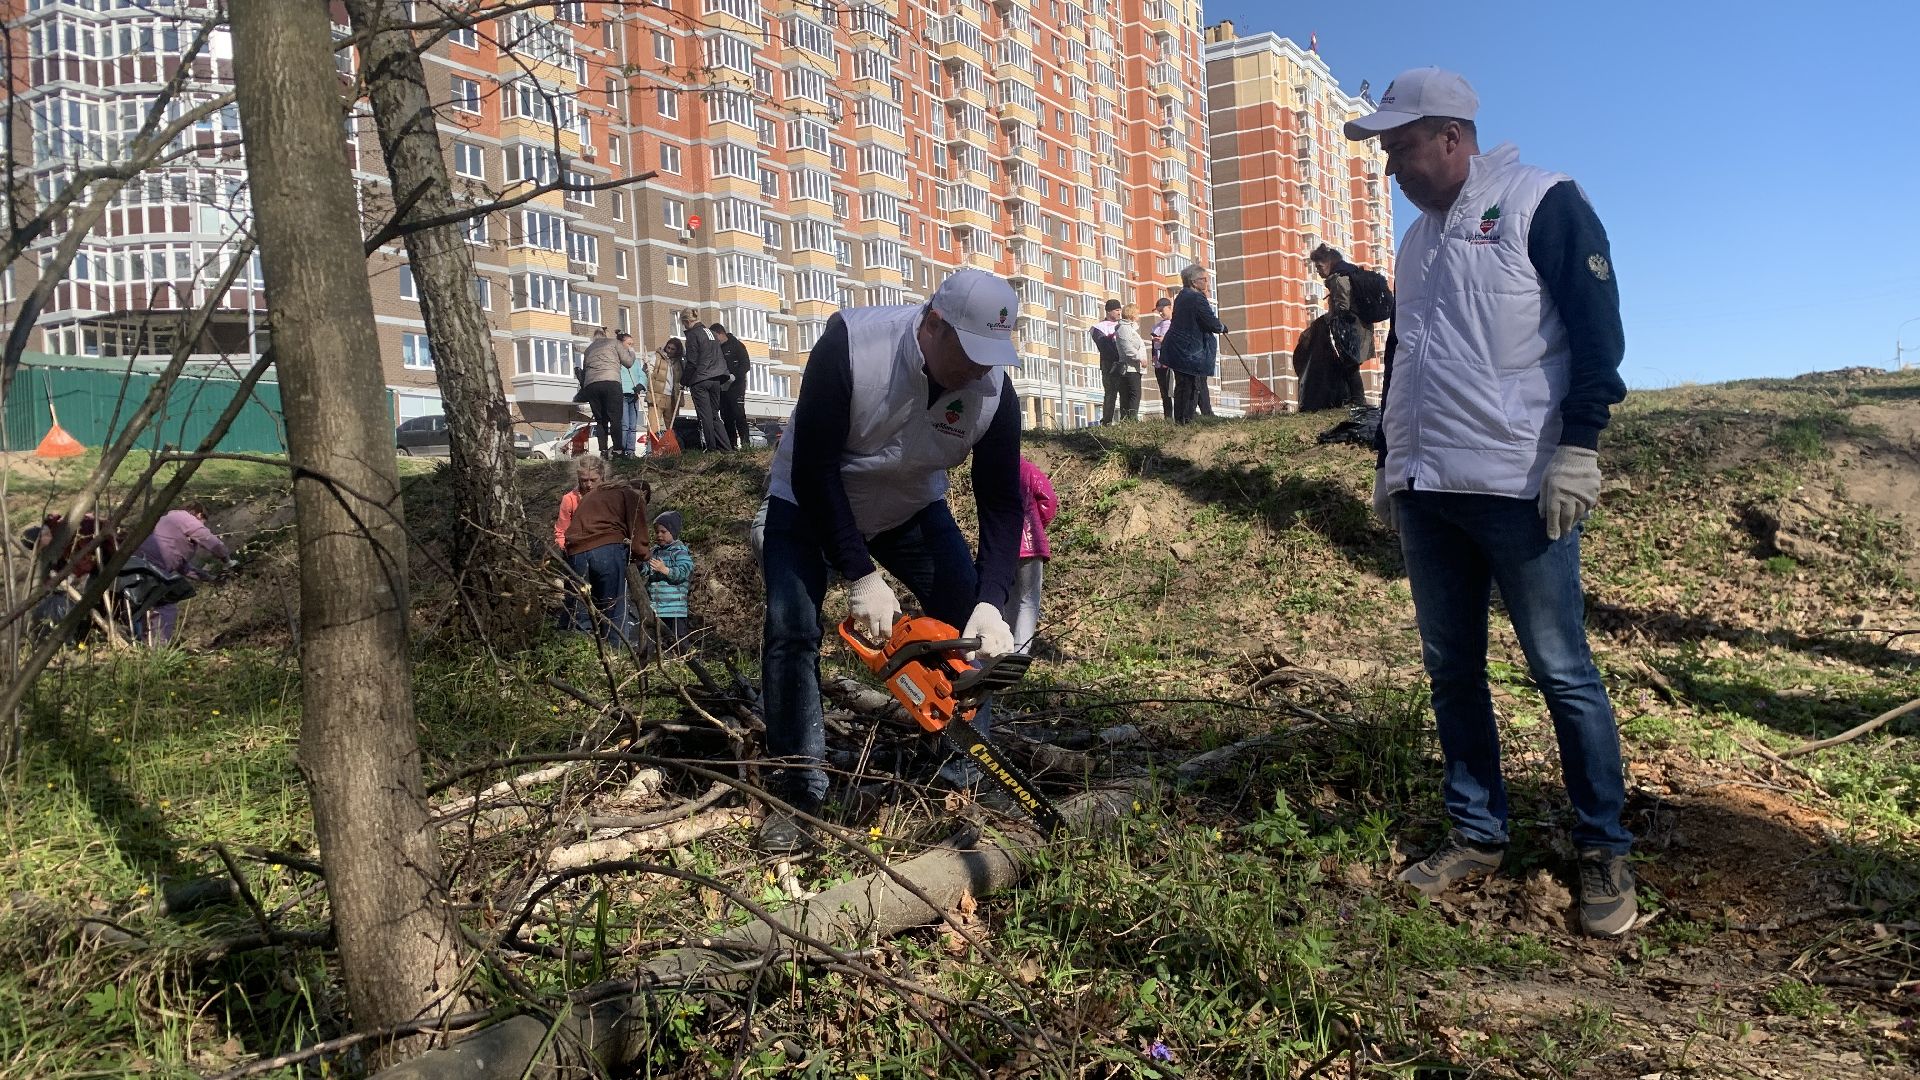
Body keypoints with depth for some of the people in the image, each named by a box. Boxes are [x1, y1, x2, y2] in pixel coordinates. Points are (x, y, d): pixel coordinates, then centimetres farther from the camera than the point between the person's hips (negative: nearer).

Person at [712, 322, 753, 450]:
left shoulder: (736, 345, -1)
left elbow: (746, 365, -8)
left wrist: (734, 376, -20)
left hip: (736, 385, -6)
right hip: (722, 386, 6)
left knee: (738, 413, -13)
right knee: (726, 416, 2)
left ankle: (743, 442, -14)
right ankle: (731, 443, 4)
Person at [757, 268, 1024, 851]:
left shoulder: (995, 392, -24)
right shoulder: (850, 344, -35)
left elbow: (1002, 503, -18)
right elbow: (814, 469, -31)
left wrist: (991, 604, -31)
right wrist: (861, 577, -33)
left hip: (912, 509, 3)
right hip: (811, 504, -3)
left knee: (971, 623, -7)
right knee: (791, 628, -17)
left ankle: (971, 774, 4)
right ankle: (798, 791, -7)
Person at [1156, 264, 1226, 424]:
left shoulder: (1181, 297, 13)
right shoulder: (1197, 298, -16)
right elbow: (1212, 323, -18)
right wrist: (1223, 327, 4)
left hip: (1176, 349, 9)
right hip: (1191, 351, -9)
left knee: (1181, 388, 13)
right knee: (1192, 389, -4)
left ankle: (1179, 421, 16)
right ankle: (1186, 421, -4)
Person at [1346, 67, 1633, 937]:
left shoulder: (1544, 204, -3)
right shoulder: (1418, 239, 19)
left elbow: (1598, 332, -9)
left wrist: (1577, 447, -16)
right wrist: (1389, 458, 22)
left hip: (1519, 487, -7)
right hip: (1426, 492, 7)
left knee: (1562, 670, -1)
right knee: (1451, 668, 9)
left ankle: (1603, 851, 12)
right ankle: (1477, 835, 20)